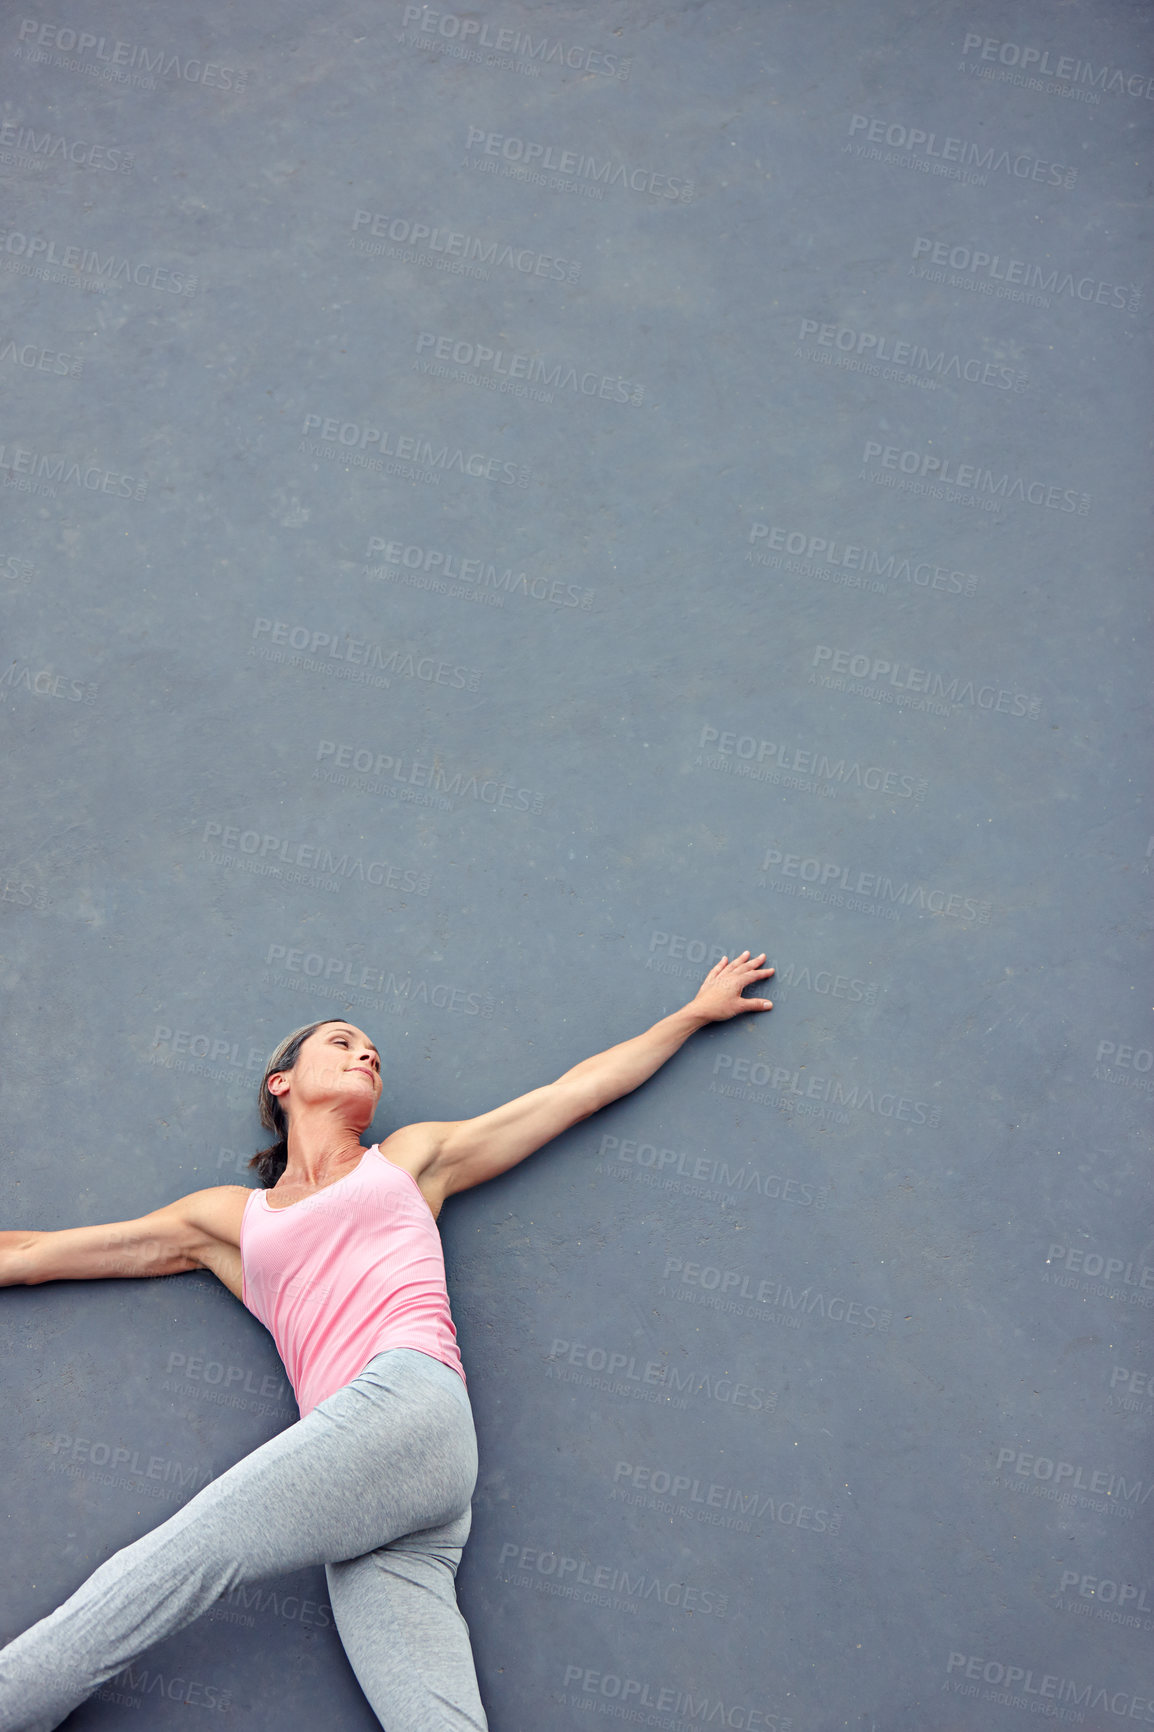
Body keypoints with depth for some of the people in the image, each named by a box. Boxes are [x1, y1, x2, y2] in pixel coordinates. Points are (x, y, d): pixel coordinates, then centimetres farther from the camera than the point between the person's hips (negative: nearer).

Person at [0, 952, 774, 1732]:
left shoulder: (413, 1157, 23)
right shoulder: (229, 1219, 26)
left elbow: (578, 1090, 29)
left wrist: (697, 1011, 34)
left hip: (412, 1403, -2)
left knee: (178, 1561, -16)